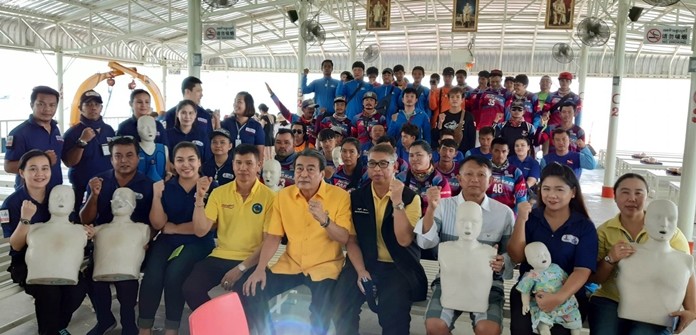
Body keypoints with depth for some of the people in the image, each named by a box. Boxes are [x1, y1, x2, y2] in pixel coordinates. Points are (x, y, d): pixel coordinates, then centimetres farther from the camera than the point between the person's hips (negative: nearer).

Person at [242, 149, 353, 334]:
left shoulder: (340, 196, -9)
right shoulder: (283, 195, 2)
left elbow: (344, 239, -11)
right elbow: (273, 236, 2)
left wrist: (324, 220, -30)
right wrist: (260, 268, -12)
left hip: (325, 266, -3)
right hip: (290, 263, 4)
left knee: (322, 306, -29)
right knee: (253, 291, -11)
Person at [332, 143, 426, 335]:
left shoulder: (410, 197, -4)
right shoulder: (356, 197, 6)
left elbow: (404, 240, -15)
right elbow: (352, 241, 5)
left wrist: (397, 202, -22)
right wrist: (360, 270, -10)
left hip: (398, 267, -2)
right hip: (364, 263, 3)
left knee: (394, 312, -27)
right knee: (341, 304, -21)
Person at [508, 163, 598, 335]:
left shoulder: (585, 227, -1)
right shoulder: (531, 217, 2)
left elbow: (582, 270, -9)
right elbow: (517, 257, -5)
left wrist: (559, 297, -26)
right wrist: (521, 220, -17)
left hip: (569, 296, 0)